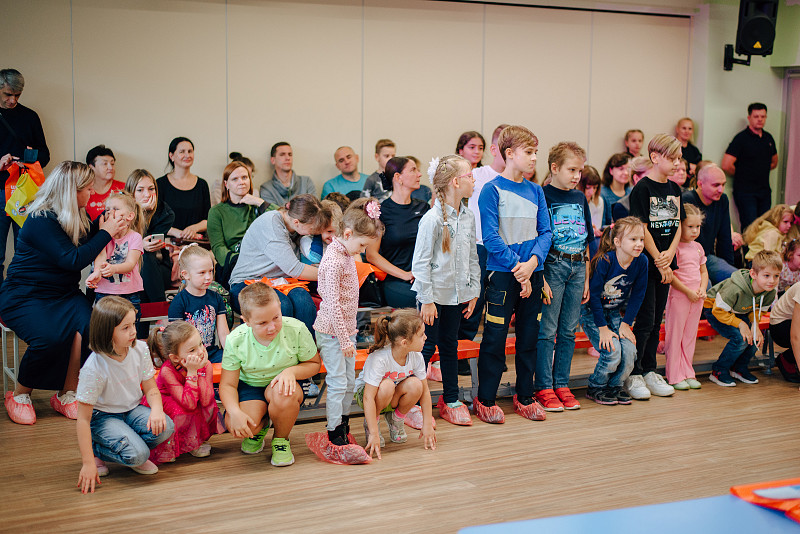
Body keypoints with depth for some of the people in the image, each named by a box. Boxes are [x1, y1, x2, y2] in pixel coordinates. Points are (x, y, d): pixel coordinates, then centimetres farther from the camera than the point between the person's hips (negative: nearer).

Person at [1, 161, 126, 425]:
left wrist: (101, 225, 6)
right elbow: (73, 260, -23)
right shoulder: (42, 221, -18)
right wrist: (105, 233, -17)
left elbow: (84, 249, 21)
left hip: (64, 294, 7)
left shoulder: (75, 217, 8)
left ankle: (67, 394, -12)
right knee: (50, 337, -32)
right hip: (25, 297, -7)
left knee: (87, 325, -24)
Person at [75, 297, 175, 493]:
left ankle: (134, 456, 6)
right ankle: (95, 451, 3)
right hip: (103, 417, -5)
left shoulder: (140, 349, -11)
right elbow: (83, 418, -21)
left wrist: (157, 409, -24)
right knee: (137, 454, -27)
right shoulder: (93, 369, -25)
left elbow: (151, 388, 1)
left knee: (165, 428, -24)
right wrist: (88, 463, -24)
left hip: (132, 410, 5)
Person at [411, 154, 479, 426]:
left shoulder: (468, 217, 5)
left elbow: (472, 257, 13)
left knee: (450, 345, 16)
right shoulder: (433, 219, -16)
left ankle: (451, 399, 26)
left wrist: (474, 291, 10)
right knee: (426, 347, 0)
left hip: (457, 295, 6)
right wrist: (427, 299, -15)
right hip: (434, 294, -6)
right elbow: (420, 262, -15)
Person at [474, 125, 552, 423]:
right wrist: (517, 267, -17)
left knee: (529, 337, 11)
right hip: (502, 274, -5)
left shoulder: (535, 191, 9)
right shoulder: (492, 190, -6)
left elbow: (545, 232, 6)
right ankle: (486, 400, 11)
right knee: (495, 338, 0)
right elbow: (490, 237, -12)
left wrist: (533, 262, -11)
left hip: (532, 273, 5)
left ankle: (525, 396, 24)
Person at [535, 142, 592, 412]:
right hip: (552, 267, -6)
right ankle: (543, 387, 6)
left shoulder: (580, 198, 13)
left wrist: (586, 278, 14)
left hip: (577, 268, 6)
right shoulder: (543, 196, -6)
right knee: (547, 331, -2)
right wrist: (541, 279, -16)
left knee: (568, 331, 9)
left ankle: (562, 384, 17)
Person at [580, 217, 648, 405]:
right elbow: (594, 295, -19)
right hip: (592, 312, -5)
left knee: (629, 351, -13)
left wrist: (625, 324, -4)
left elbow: (637, 296, 0)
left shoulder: (641, 262, -10)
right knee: (612, 352, -18)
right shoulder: (604, 261, -25)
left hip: (614, 312, 5)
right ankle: (595, 389, 5)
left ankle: (615, 386, 12)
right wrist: (603, 328, -18)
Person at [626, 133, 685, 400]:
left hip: (664, 263, 7)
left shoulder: (674, 189, 11)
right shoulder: (642, 188, -10)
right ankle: (632, 374, 3)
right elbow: (642, 229, -13)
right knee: (644, 321, -6)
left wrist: (670, 253, -5)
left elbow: (678, 225, 12)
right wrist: (659, 262, -12)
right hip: (645, 263, -7)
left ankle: (649, 371, 19)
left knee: (656, 320, 11)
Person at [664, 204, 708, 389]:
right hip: (678, 297, -7)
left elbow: (704, 271, 19)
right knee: (675, 336, -1)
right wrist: (687, 291, -15)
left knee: (690, 336, 12)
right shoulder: (675, 247, -11)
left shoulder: (698, 247, 11)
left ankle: (687, 373, 19)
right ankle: (675, 376, 6)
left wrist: (702, 289, 2)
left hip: (696, 298, 7)